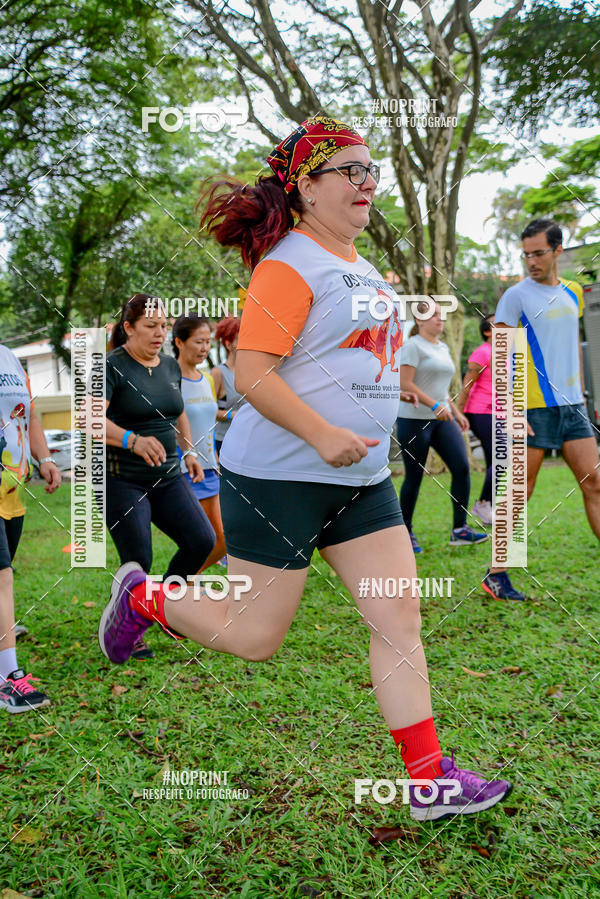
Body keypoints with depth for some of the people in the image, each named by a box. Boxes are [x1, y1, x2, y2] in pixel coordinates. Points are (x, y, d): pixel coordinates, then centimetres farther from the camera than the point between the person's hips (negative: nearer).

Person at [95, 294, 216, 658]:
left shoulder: (171, 365, 9)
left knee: (202, 540, -3)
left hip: (167, 475, 6)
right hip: (121, 480, -6)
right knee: (138, 561, -4)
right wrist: (133, 440, -42)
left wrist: (189, 450, 13)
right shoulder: (112, 367, -12)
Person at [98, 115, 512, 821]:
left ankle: (429, 780, 13)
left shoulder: (360, 266, 16)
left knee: (400, 616, 3)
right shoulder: (288, 265, -12)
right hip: (278, 476, -8)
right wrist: (322, 434, -27)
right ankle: (143, 597, 30)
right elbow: (252, 373, -20)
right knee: (254, 638, 4)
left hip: (361, 480, 8)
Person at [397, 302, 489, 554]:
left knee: (462, 467, -5)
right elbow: (404, 384, -16)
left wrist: (456, 412, 19)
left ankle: (460, 529, 1)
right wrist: (435, 405, -22)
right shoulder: (413, 346, -7)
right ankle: (406, 533, 14)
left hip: (441, 419, 7)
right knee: (414, 477, 0)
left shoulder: (443, 348, 18)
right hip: (413, 420, -7)